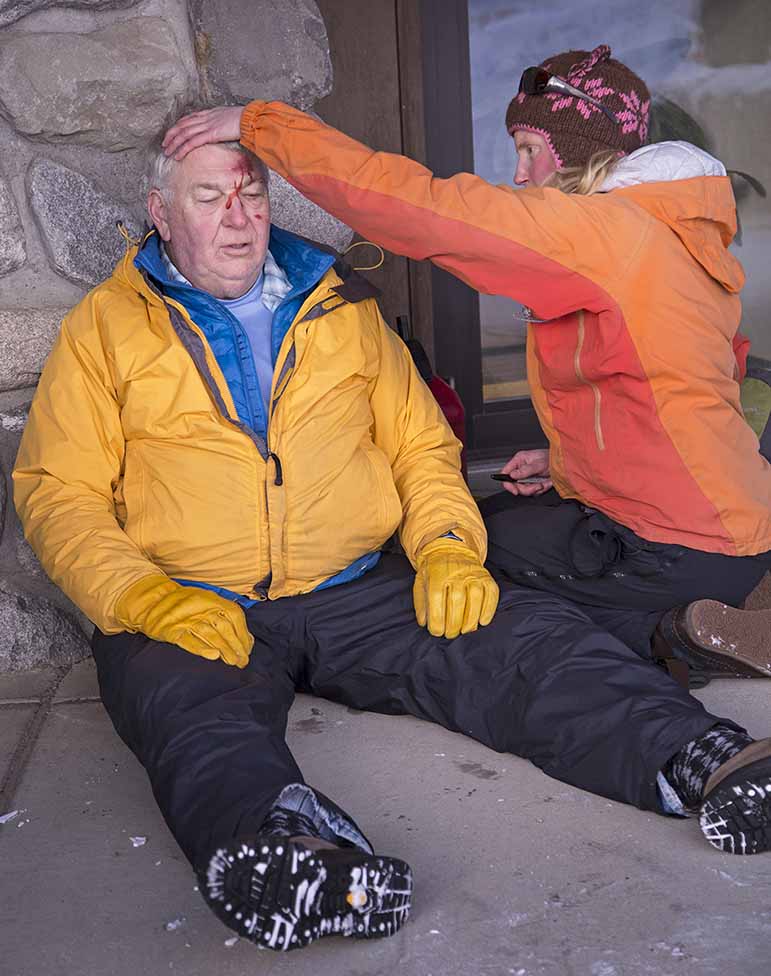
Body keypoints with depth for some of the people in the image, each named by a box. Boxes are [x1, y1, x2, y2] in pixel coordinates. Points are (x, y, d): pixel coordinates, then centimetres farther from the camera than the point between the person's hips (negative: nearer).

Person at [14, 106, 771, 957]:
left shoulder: (340, 306, 20)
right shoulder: (104, 328, 11)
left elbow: (420, 441, 19)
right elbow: (59, 492, 4)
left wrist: (447, 544, -3)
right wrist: (144, 597, -16)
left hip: (361, 592, 3)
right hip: (189, 612, -2)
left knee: (532, 639, -22)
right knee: (190, 707, -37)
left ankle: (700, 760, -36)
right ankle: (272, 840, -62)